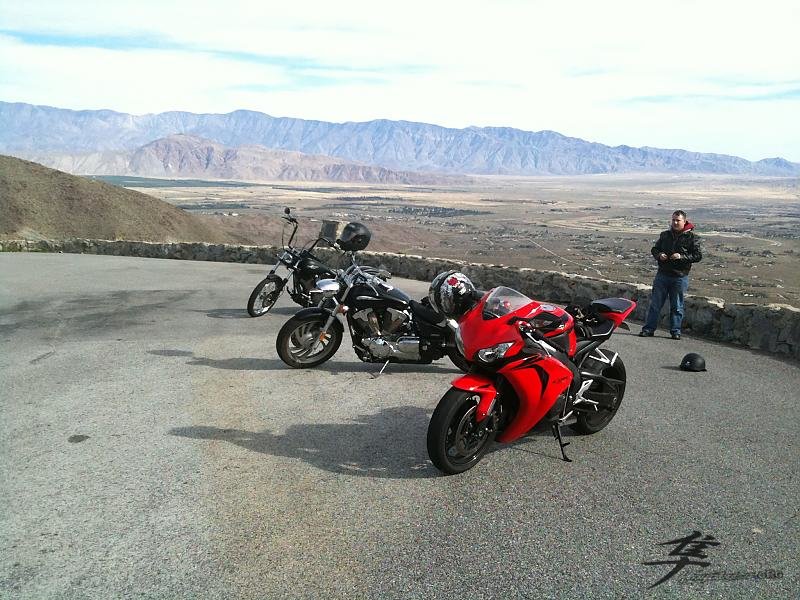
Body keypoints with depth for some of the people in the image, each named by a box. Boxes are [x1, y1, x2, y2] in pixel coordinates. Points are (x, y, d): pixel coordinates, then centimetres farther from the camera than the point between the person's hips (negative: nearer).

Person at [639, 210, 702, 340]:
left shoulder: (692, 237, -2)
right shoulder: (665, 235, 10)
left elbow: (698, 256, -5)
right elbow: (654, 249, 18)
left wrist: (682, 257, -18)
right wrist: (659, 255, -5)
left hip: (680, 277, -3)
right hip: (662, 274, 3)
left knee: (677, 306, 6)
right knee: (655, 303, 3)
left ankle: (675, 331, 15)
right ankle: (649, 328, 8)